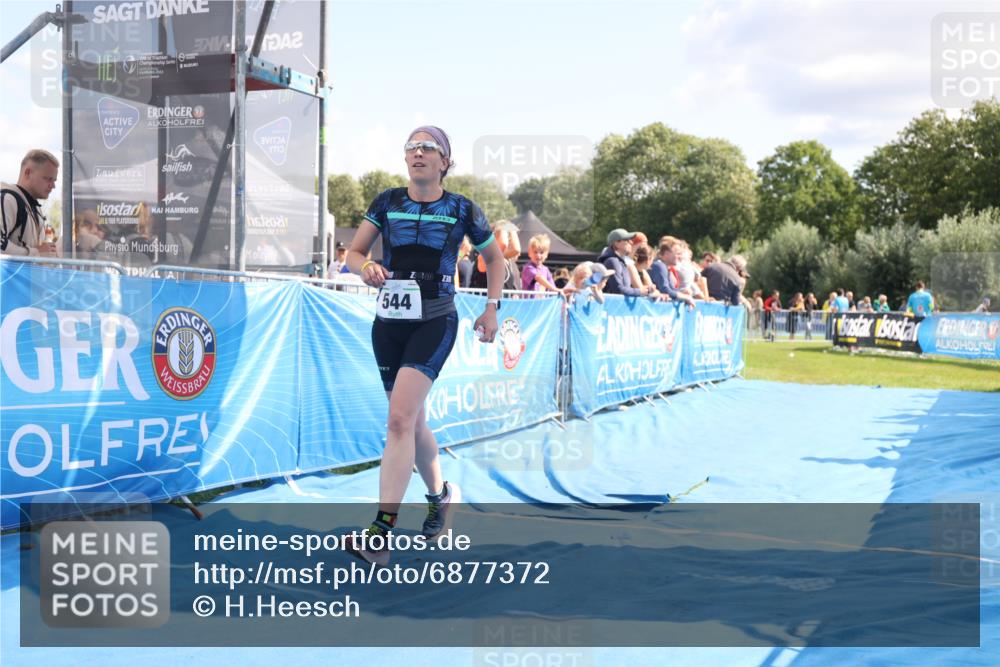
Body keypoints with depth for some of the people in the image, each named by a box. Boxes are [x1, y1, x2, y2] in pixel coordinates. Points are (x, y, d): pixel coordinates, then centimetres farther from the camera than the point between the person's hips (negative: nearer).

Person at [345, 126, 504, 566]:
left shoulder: (462, 210, 1)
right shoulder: (387, 203, 6)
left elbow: (494, 257, 15)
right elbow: (353, 253, 5)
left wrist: (491, 308, 6)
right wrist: (366, 268, -17)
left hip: (434, 323, -4)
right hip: (388, 323, 4)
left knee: (400, 418, -20)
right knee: (413, 421, 15)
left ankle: (381, 533, -21)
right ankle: (440, 495, 39)